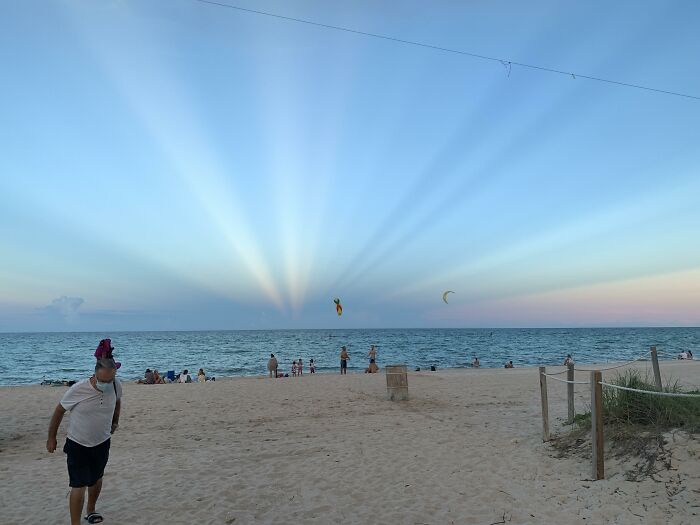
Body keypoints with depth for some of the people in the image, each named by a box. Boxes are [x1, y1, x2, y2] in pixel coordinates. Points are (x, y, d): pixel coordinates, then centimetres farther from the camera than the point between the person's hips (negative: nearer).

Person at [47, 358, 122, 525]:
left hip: (102, 443, 4)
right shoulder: (77, 390, -28)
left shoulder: (116, 386, -18)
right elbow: (59, 411, -10)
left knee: (96, 480, 21)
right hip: (77, 445, -4)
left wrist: (115, 422, 16)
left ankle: (91, 511, 45)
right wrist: (51, 438, 0)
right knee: (79, 486, -8)